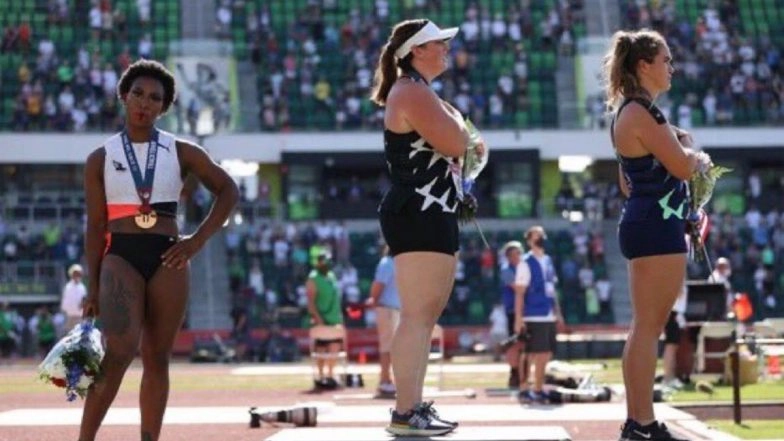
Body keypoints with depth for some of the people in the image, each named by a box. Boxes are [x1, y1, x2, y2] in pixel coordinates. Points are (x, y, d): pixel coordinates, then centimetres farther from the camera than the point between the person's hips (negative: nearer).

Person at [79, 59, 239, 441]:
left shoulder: (181, 153, 9)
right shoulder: (101, 159, 7)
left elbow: (228, 191, 11)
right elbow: (96, 227, 5)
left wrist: (198, 240, 1)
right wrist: (93, 287, 0)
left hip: (166, 259, 2)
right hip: (120, 256, -2)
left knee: (157, 358, 4)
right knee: (120, 351, -21)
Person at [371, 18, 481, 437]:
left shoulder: (419, 92, 22)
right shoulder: (412, 91, -12)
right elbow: (455, 143, -21)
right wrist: (456, 116, -1)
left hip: (431, 217, 11)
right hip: (418, 215, -11)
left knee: (426, 315, 14)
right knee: (416, 316, -13)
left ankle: (414, 406, 20)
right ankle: (405, 413, -13)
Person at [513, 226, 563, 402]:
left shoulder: (548, 261, 15)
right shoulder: (526, 262, -6)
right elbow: (519, 293, -10)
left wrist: (558, 313, 16)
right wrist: (518, 318, -16)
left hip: (549, 316, 7)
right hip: (533, 317, -7)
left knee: (546, 354, 8)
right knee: (533, 354, -6)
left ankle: (538, 389, 17)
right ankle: (524, 389, 1)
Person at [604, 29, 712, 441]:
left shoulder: (630, 112, 18)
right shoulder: (642, 113, -14)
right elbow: (682, 166, -18)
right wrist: (698, 154, 2)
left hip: (643, 223, 11)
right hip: (657, 227, -11)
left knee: (646, 327, 12)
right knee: (648, 327, -8)